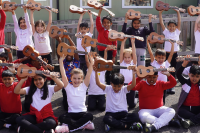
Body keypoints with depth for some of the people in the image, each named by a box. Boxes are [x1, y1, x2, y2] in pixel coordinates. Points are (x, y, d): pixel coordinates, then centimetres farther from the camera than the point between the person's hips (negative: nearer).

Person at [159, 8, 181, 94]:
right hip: (167, 53, -1)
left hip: (175, 54, 1)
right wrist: (160, 13, -6)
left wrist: (178, 12, -7)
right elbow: (161, 23, -1)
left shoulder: (177, 32, 6)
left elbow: (179, 22, -1)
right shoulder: (166, 32, 5)